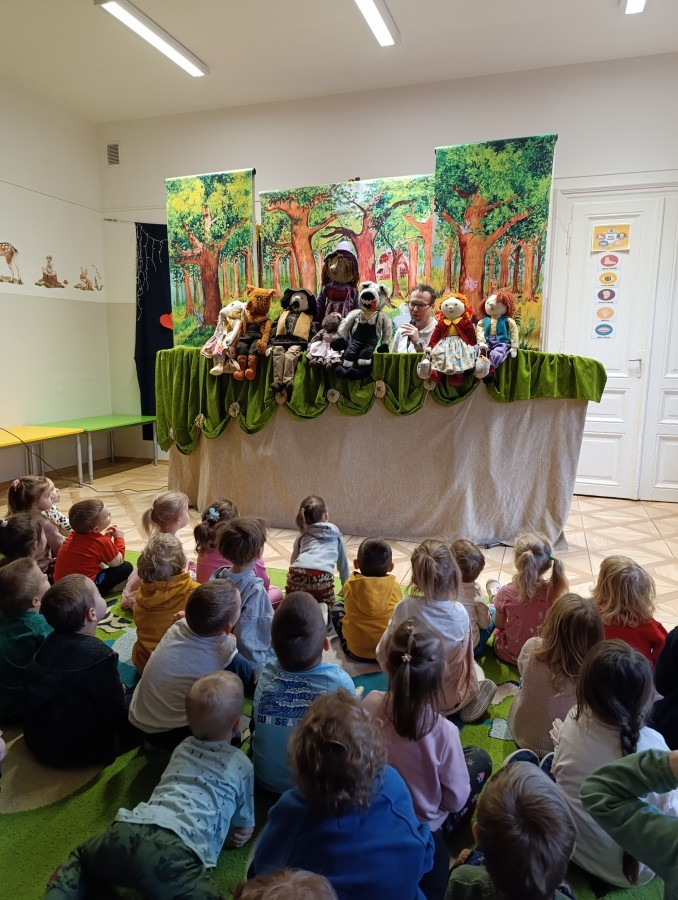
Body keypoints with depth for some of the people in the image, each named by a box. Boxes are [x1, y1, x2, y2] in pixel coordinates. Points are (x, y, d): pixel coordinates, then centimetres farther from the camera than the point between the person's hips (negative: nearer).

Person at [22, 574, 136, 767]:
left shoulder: (51, 640, -4)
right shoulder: (98, 656, -28)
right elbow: (116, 714, -18)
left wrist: (114, 688, 8)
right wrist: (118, 690, 2)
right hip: (75, 750, -8)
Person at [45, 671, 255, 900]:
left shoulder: (182, 748, 29)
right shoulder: (241, 764, 15)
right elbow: (244, 831, 23)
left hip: (128, 830, 6)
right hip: (174, 847, -6)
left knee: (79, 859, 33)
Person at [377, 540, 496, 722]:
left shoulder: (405, 607, -26)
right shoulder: (460, 613, -25)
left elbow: (383, 652, -14)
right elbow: (466, 656, -8)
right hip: (448, 698, -1)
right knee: (477, 670, 27)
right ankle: (468, 702, 15)